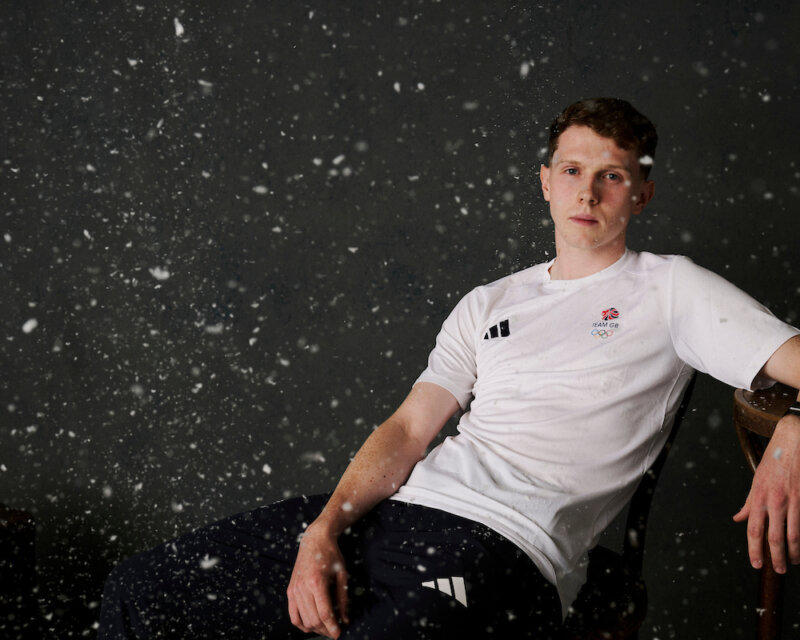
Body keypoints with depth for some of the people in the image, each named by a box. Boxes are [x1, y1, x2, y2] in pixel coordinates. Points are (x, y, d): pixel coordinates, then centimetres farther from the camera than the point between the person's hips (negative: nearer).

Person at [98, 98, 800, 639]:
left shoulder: (669, 289, 9)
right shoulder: (490, 304, 22)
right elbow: (408, 429, 13)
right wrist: (325, 529, -4)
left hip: (504, 548, -5)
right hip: (404, 504, 6)